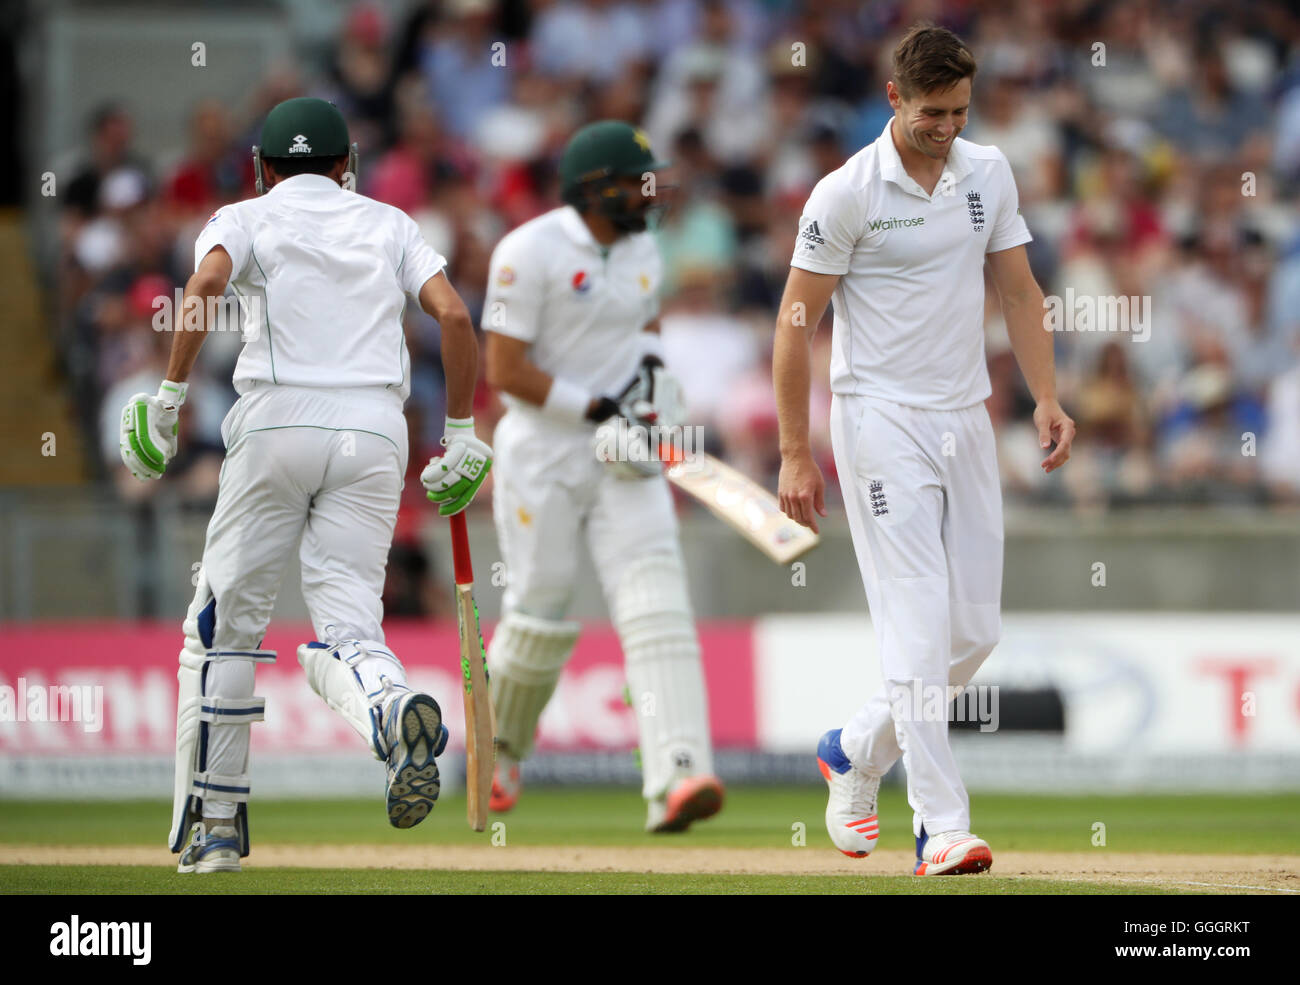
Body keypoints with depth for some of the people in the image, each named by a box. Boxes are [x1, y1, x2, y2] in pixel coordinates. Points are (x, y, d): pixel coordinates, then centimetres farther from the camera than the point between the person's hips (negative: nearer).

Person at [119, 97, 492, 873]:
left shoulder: (247, 219, 12)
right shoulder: (389, 225, 19)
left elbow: (205, 283, -11)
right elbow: (454, 314, 5)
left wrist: (170, 398, -9)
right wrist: (462, 437, 9)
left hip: (278, 425, -2)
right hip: (375, 431, 2)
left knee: (224, 620, 9)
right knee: (347, 621, -2)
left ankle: (213, 824, 8)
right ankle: (396, 708, -38)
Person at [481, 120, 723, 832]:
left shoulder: (641, 250, 10)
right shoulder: (531, 252, -13)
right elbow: (505, 371, -17)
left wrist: (652, 367, 3)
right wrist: (599, 408, -18)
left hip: (624, 459, 5)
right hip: (542, 453, -5)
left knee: (654, 603, -13)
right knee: (540, 615, 1)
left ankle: (674, 779, -26)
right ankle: (499, 753, 31)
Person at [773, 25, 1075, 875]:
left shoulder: (989, 174, 6)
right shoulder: (848, 193, -10)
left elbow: (1019, 293, 12)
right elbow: (797, 322, -7)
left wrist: (1048, 399, -2)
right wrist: (796, 454, -11)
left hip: (966, 418, 6)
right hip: (881, 420, -6)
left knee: (977, 629, 6)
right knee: (919, 621, -13)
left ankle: (857, 752, 28)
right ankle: (943, 826, -15)